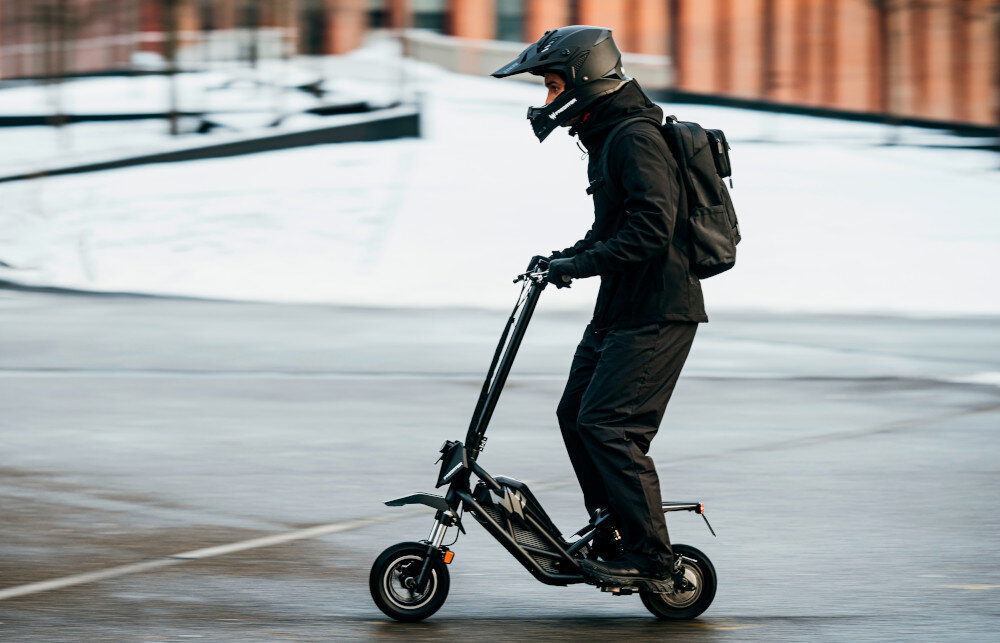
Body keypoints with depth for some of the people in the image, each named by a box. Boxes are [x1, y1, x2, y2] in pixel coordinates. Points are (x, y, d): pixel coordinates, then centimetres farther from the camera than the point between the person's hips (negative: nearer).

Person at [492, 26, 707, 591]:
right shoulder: (606, 137, 17)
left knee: (607, 424, -14)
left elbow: (652, 226, -26)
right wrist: (568, 256, 13)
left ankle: (651, 559, -11)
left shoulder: (637, 139, -16)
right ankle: (613, 531, 21)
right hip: (620, 310, 11)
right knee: (576, 415, 11)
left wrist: (583, 264, -24)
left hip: (656, 311, -11)